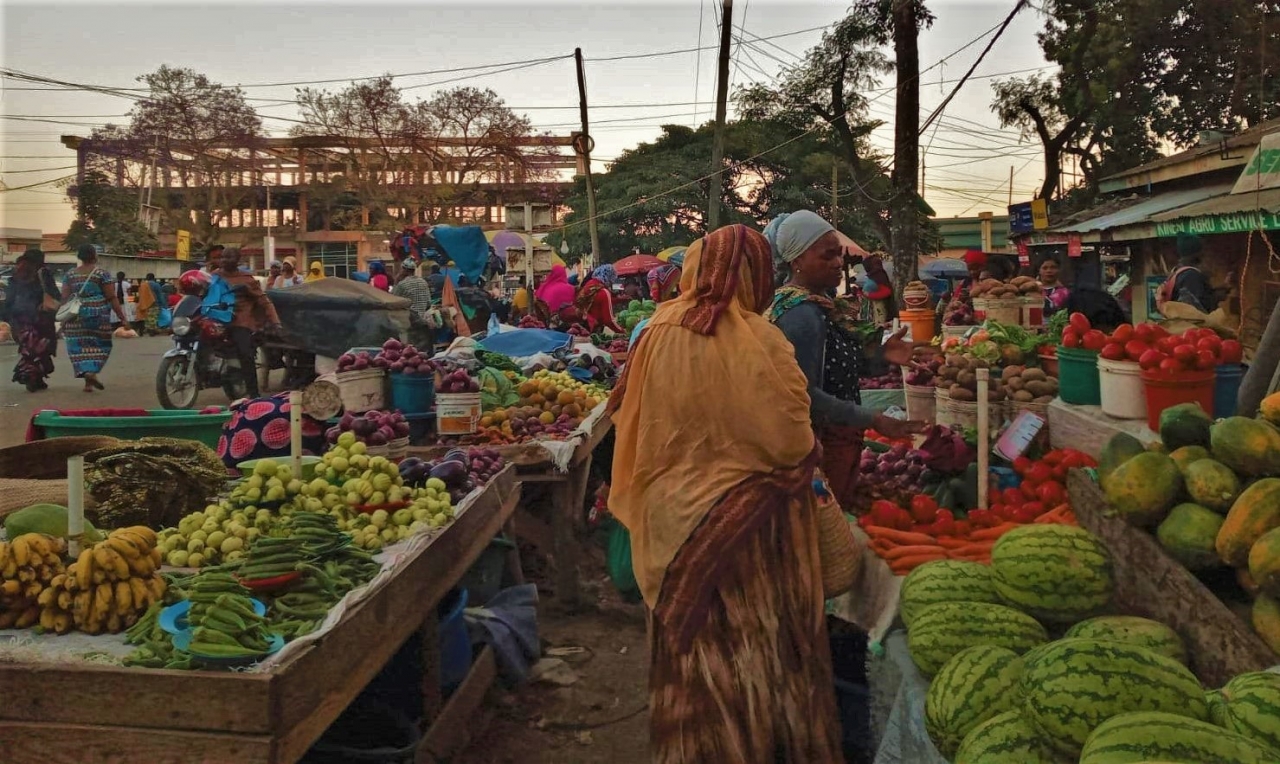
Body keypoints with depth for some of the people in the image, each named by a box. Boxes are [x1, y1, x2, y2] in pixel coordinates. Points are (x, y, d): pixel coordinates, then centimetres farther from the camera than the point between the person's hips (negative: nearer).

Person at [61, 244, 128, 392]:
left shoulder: (70, 275, 7)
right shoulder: (102, 274, -4)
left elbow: (64, 298, 6)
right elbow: (112, 298, -7)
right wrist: (122, 317, -5)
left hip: (76, 317, 3)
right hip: (97, 315, -3)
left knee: (79, 346, 7)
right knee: (98, 344, 10)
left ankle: (88, 382, 3)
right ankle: (92, 371, -12)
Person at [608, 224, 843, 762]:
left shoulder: (660, 334, -6)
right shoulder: (759, 342, -18)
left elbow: (631, 424, 4)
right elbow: (793, 443, -14)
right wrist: (803, 460, 7)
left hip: (675, 518, 4)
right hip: (745, 526, -4)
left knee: (693, 646, 19)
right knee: (757, 642, 12)